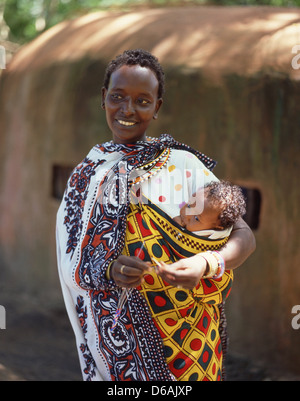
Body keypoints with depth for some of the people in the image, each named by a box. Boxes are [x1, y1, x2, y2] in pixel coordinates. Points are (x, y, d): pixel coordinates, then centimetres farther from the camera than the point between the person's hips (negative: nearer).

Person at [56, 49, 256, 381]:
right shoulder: (87, 175, 1)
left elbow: (244, 236, -11)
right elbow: (76, 265, -2)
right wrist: (110, 270, -24)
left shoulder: (183, 166, -8)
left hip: (183, 334, -2)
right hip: (117, 335, 2)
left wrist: (207, 263, -33)